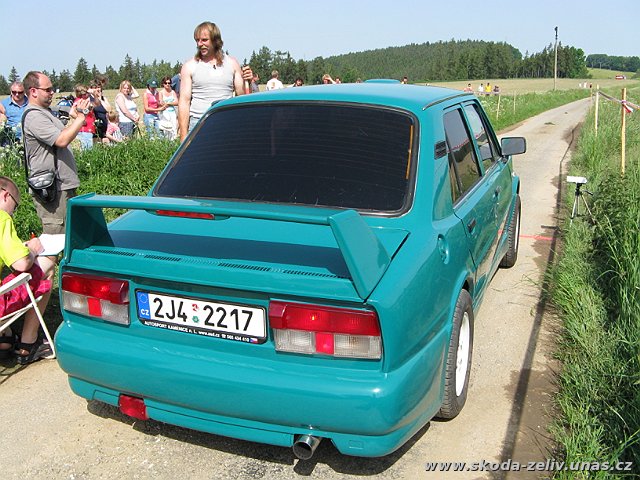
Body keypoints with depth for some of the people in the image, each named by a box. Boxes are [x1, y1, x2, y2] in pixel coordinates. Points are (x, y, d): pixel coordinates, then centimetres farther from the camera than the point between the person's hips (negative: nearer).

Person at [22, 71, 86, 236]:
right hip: (51, 190, -11)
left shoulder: (45, 112, 18)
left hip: (62, 185, 11)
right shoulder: (34, 116, -16)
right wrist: (81, 117, -17)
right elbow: (62, 140, -25)